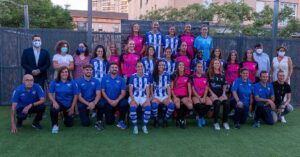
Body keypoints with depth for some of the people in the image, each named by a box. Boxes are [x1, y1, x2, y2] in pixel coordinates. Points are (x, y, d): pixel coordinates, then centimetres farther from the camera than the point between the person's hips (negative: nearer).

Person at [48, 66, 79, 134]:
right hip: (58, 103, 0)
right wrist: (54, 102, -23)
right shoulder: (54, 82, -6)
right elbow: (50, 93, -5)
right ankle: (55, 125, -10)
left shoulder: (72, 82, -9)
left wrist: (72, 107, -9)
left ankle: (66, 117, 44)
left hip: (68, 105, 1)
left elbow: (76, 95, -6)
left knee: (69, 124, 6)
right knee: (53, 109, -37)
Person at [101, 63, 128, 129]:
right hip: (108, 101, 0)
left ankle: (121, 121, -13)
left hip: (118, 100, 0)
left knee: (125, 103, -34)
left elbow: (123, 92, -8)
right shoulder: (105, 78, -2)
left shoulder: (121, 79, -3)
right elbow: (103, 91, -5)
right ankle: (111, 113, 34)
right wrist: (109, 100, -17)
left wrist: (117, 101, -23)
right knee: (109, 122, -4)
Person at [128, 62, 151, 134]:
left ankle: (144, 126, -11)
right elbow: (130, 90, 0)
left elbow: (147, 89, 5)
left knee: (148, 107, -29)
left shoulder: (146, 77, 7)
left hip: (144, 96, 1)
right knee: (133, 108, -31)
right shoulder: (133, 77, 2)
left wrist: (147, 98, -10)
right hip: (134, 96, -1)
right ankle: (135, 126, -14)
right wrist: (133, 99, -15)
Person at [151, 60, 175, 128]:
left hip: (165, 96, 2)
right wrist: (153, 97, -10)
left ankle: (165, 120, 0)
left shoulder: (166, 75, 3)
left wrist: (169, 97, -7)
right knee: (154, 105, -35)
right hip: (156, 96, -1)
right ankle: (156, 120, -6)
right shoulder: (153, 75, -1)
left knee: (172, 106, -27)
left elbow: (168, 87, 2)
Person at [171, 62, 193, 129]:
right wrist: (174, 97, -12)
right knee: (177, 105, -34)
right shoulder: (174, 76, 3)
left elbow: (189, 88, 7)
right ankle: (179, 118, -3)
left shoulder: (187, 76, 9)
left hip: (184, 96, 2)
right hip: (176, 96, -2)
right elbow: (171, 88, 1)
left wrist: (189, 97, -6)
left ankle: (182, 118, 3)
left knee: (190, 106, -26)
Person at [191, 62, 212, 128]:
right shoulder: (192, 77, 0)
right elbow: (193, 89, -5)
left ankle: (200, 117, -1)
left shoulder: (205, 76, 10)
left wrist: (204, 98, -10)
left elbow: (206, 88, 5)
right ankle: (201, 117, -4)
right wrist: (199, 98, -14)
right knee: (197, 103, -35)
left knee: (209, 103, -27)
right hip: (195, 96, -3)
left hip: (204, 95, 3)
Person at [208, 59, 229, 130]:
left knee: (226, 103, -26)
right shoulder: (209, 74, 7)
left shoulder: (222, 75, 17)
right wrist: (212, 94, -10)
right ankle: (216, 122, -19)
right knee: (217, 103, -32)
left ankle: (225, 122, -10)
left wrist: (223, 94, -1)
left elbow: (224, 86, 15)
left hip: (221, 93, 3)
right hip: (213, 94, -3)